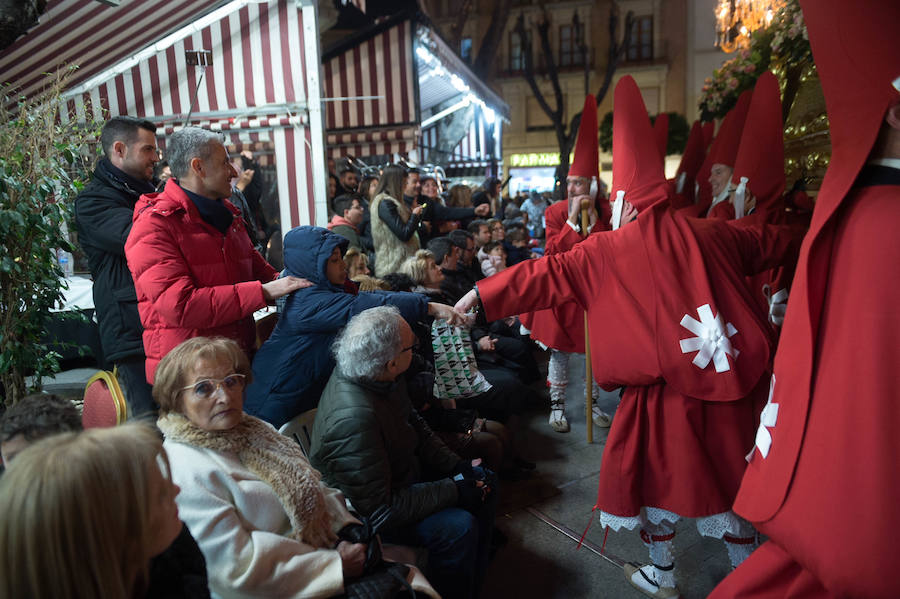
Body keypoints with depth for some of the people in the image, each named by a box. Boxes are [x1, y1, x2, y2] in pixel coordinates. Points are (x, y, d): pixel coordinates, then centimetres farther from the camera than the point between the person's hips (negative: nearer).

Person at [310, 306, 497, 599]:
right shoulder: (353, 419, -38)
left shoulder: (383, 378, -11)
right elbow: (377, 506, -31)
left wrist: (457, 465, -5)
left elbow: (414, 424, 6)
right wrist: (455, 489, -24)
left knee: (483, 480, 7)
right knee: (459, 526, -24)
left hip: (403, 471, 9)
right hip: (363, 511, -9)